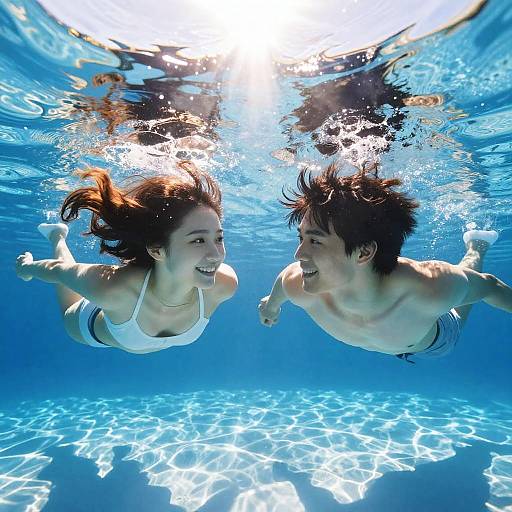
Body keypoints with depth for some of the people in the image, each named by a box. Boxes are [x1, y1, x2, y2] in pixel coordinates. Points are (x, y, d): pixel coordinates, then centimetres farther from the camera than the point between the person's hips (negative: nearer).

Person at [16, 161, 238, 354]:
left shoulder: (225, 284, -39)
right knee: (70, 314, 33)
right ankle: (58, 236, 46)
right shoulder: (108, 287, -46)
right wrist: (27, 267, -4)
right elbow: (59, 270, -24)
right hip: (92, 329, -1)